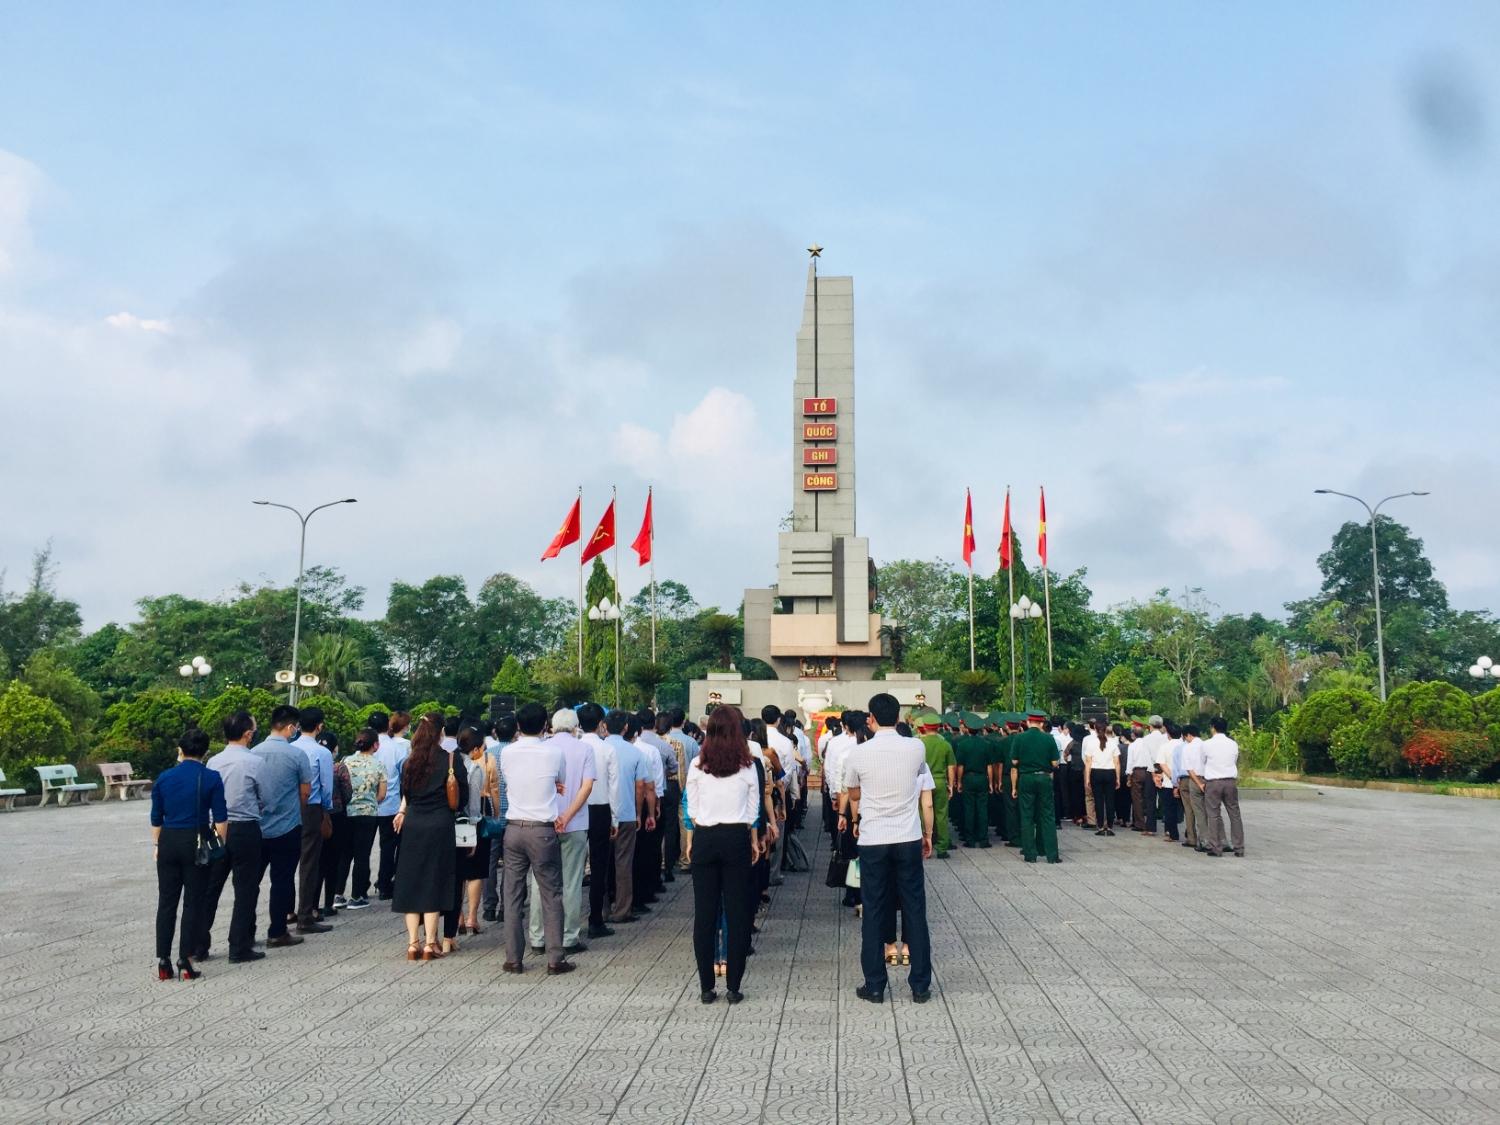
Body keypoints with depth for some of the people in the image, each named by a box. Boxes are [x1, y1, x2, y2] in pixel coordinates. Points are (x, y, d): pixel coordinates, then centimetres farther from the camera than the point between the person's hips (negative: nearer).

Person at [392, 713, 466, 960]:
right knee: (434, 882, 2)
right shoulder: (450, 762, -8)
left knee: (411, 883, 9)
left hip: (412, 827, 3)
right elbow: (461, 799, -4)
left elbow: (405, 794, 11)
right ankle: (430, 944, 3)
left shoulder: (409, 762, 4)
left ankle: (413, 943, 9)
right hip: (439, 827, -3)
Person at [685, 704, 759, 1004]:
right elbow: (752, 810, 5)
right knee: (737, 912, 5)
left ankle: (706, 987, 10)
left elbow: (692, 809, 4)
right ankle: (733, 986, 8)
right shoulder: (747, 766, -2)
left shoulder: (697, 765, -1)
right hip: (736, 838, -1)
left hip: (704, 839, 1)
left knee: (704, 912, 6)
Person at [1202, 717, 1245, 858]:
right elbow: (1236, 762, 10)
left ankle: (1216, 848, 2)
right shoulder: (1233, 744, 3)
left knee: (1214, 815, 2)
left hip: (1213, 782, -3)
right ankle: (1239, 848, 9)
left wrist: (1204, 781, 24)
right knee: (1234, 814, 7)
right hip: (1231, 781, 3)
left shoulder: (1207, 745, -5)